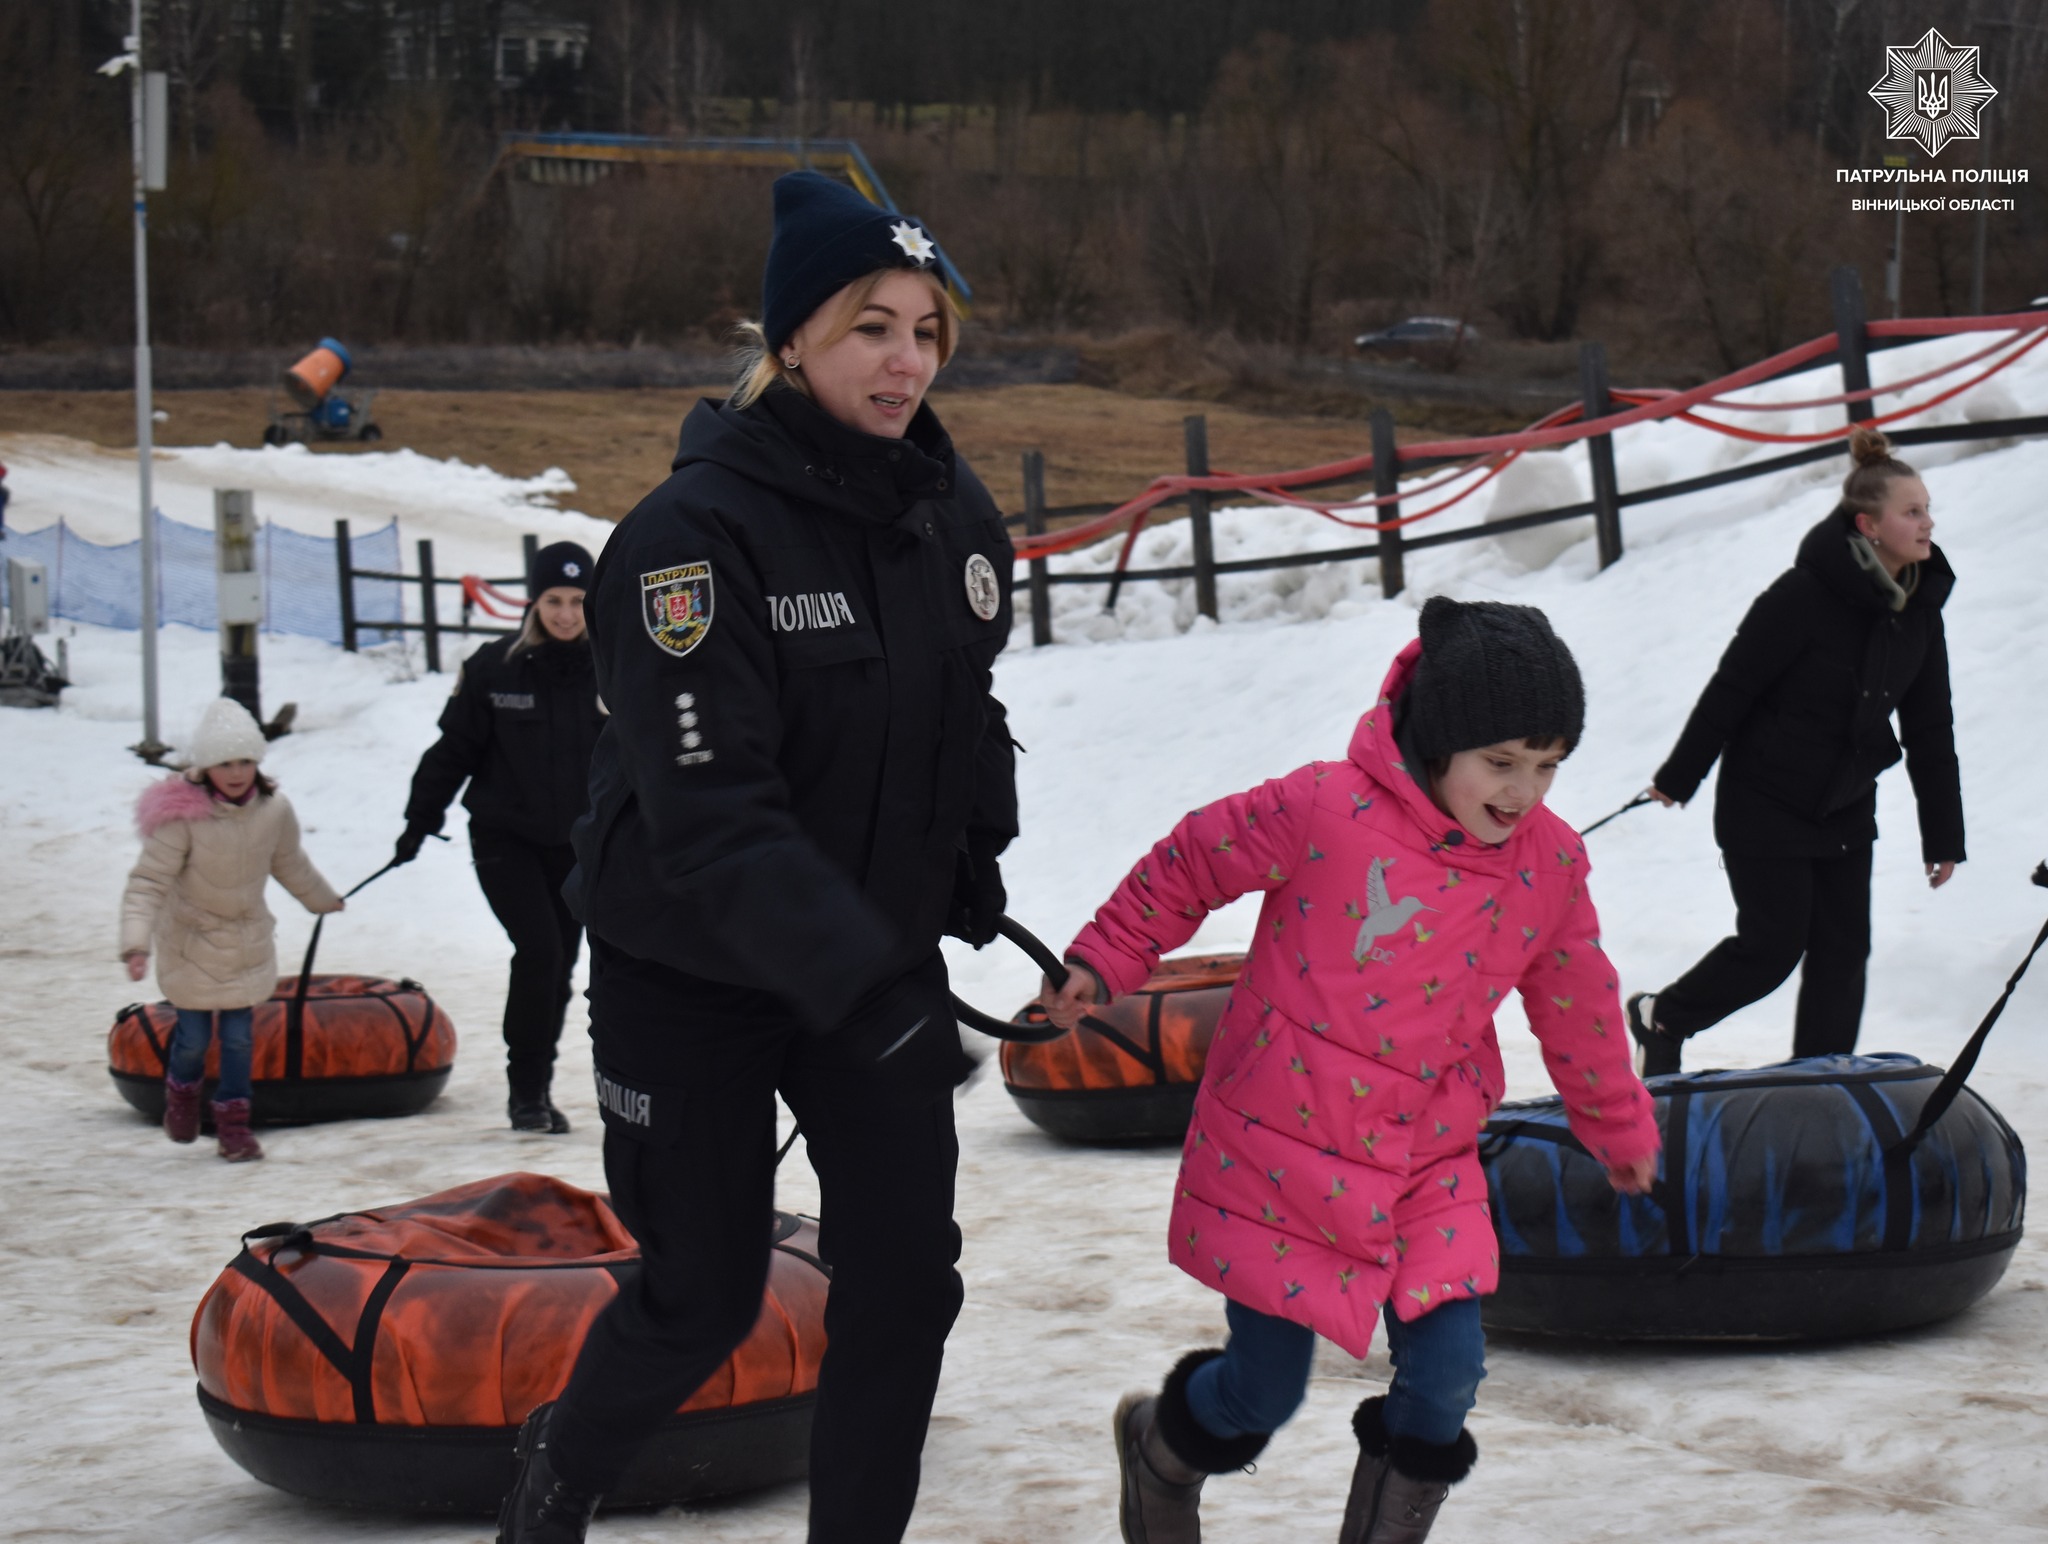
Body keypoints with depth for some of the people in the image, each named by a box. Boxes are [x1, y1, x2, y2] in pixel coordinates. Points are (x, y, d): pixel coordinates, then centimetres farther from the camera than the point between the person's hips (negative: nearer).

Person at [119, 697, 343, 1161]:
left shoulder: (273, 811, -9)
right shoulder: (182, 816, -24)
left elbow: (290, 864, 12)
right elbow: (148, 881, -24)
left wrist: (324, 900, 28)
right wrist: (136, 942, -35)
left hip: (248, 944, 3)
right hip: (191, 944, -3)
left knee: (238, 1038, 4)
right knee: (194, 1037, 3)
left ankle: (233, 1123, 18)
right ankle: (182, 1091, 35)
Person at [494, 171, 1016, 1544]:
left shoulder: (954, 511, -2)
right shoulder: (697, 533, -24)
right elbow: (712, 812, -30)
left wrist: (974, 851, 11)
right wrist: (861, 984, -39)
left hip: (880, 951, 5)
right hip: (693, 976, -5)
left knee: (907, 1277, -2)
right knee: (706, 1297, 6)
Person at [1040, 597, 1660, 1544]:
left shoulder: (1551, 864, -3)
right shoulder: (1326, 810, -18)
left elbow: (1577, 1008, 13)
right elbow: (1192, 862, -2)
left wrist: (1619, 1128, 25)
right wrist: (1105, 961, 3)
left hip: (1428, 1164, 4)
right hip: (1282, 1153, -4)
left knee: (1446, 1375, -11)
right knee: (1264, 1395, 6)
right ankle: (1161, 1446, 40)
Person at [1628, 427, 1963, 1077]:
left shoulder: (1920, 607, 0)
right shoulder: (1805, 595, -22)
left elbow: (1930, 729, 7)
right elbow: (1731, 688, -14)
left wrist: (1943, 833, 8)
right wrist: (1679, 777, -6)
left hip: (1846, 805, 7)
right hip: (1767, 801, -7)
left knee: (1843, 949, 3)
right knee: (1774, 945, -3)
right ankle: (1660, 1017, 22)